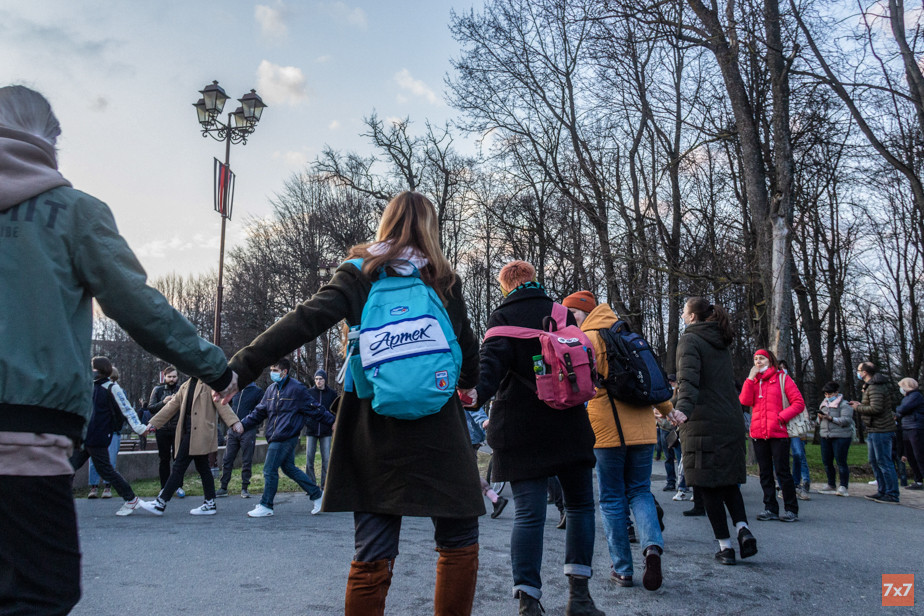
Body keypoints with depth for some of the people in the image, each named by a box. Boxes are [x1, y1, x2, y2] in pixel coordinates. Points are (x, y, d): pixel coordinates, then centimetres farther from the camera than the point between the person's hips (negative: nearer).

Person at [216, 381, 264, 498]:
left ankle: (244, 488, 10)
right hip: (233, 430, 5)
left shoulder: (257, 391, -1)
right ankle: (223, 488, 14)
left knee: (247, 461, 2)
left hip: (248, 431, -5)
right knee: (227, 460, 6)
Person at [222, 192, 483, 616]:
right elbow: (470, 359, 12)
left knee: (372, 558, 7)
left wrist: (242, 365, -14)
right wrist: (466, 384, 34)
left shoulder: (360, 275, 3)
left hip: (376, 434, 1)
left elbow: (304, 321, -12)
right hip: (439, 435, -1)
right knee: (459, 543, 13)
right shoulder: (445, 281, 4)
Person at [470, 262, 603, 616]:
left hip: (521, 429, -2)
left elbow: (494, 359, -20)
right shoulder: (562, 314, 10)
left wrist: (479, 391, -33)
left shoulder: (502, 317, -1)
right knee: (580, 505, 14)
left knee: (529, 514, 0)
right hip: (568, 424, 2)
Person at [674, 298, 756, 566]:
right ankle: (743, 528, -1)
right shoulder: (721, 343, 16)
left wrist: (684, 408, -38)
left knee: (707, 484, 1)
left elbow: (689, 376, -24)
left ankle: (725, 547, 2)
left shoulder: (690, 340, -7)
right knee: (728, 480, 17)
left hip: (703, 423, -7)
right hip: (731, 421, 7)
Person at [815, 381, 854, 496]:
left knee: (841, 462, -7)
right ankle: (831, 486, 18)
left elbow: (846, 420, -15)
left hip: (841, 436, -7)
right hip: (825, 436, 7)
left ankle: (843, 487, 0)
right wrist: (820, 417, 1)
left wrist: (831, 418, -22)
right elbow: (820, 422, 24)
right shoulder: (824, 404, 19)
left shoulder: (844, 404, -3)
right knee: (826, 462, 7)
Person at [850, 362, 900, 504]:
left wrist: (857, 408, -13)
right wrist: (860, 404, 13)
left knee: (884, 463, -8)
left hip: (880, 430, -11)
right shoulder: (872, 386, 17)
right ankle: (882, 492, 21)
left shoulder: (874, 388, -17)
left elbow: (876, 408, -26)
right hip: (874, 430, 11)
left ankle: (892, 495, -4)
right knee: (874, 462, 15)